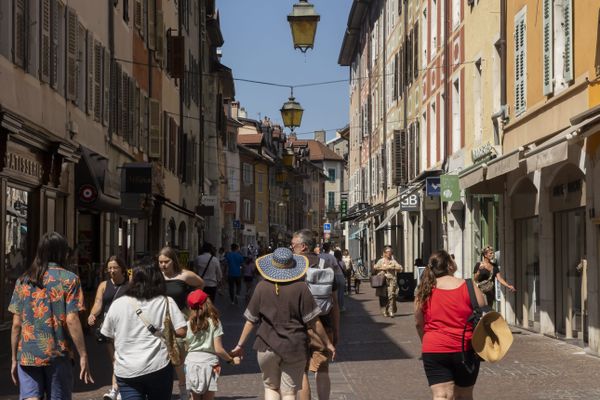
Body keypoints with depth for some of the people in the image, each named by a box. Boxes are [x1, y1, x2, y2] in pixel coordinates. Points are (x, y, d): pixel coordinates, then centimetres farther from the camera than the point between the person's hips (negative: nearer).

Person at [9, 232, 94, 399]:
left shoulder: (23, 280, 7)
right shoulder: (69, 279, -3)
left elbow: (16, 324, 5)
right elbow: (71, 320, -10)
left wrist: (14, 359, 11)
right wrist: (83, 356, -6)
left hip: (27, 355, 2)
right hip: (57, 355, -2)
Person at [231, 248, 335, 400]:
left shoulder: (262, 287, -5)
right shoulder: (300, 288, -9)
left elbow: (251, 320, 1)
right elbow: (313, 321, -7)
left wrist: (240, 344, 12)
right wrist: (328, 343, 4)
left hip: (268, 346, 1)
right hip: (295, 347, -1)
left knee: (271, 387, 19)